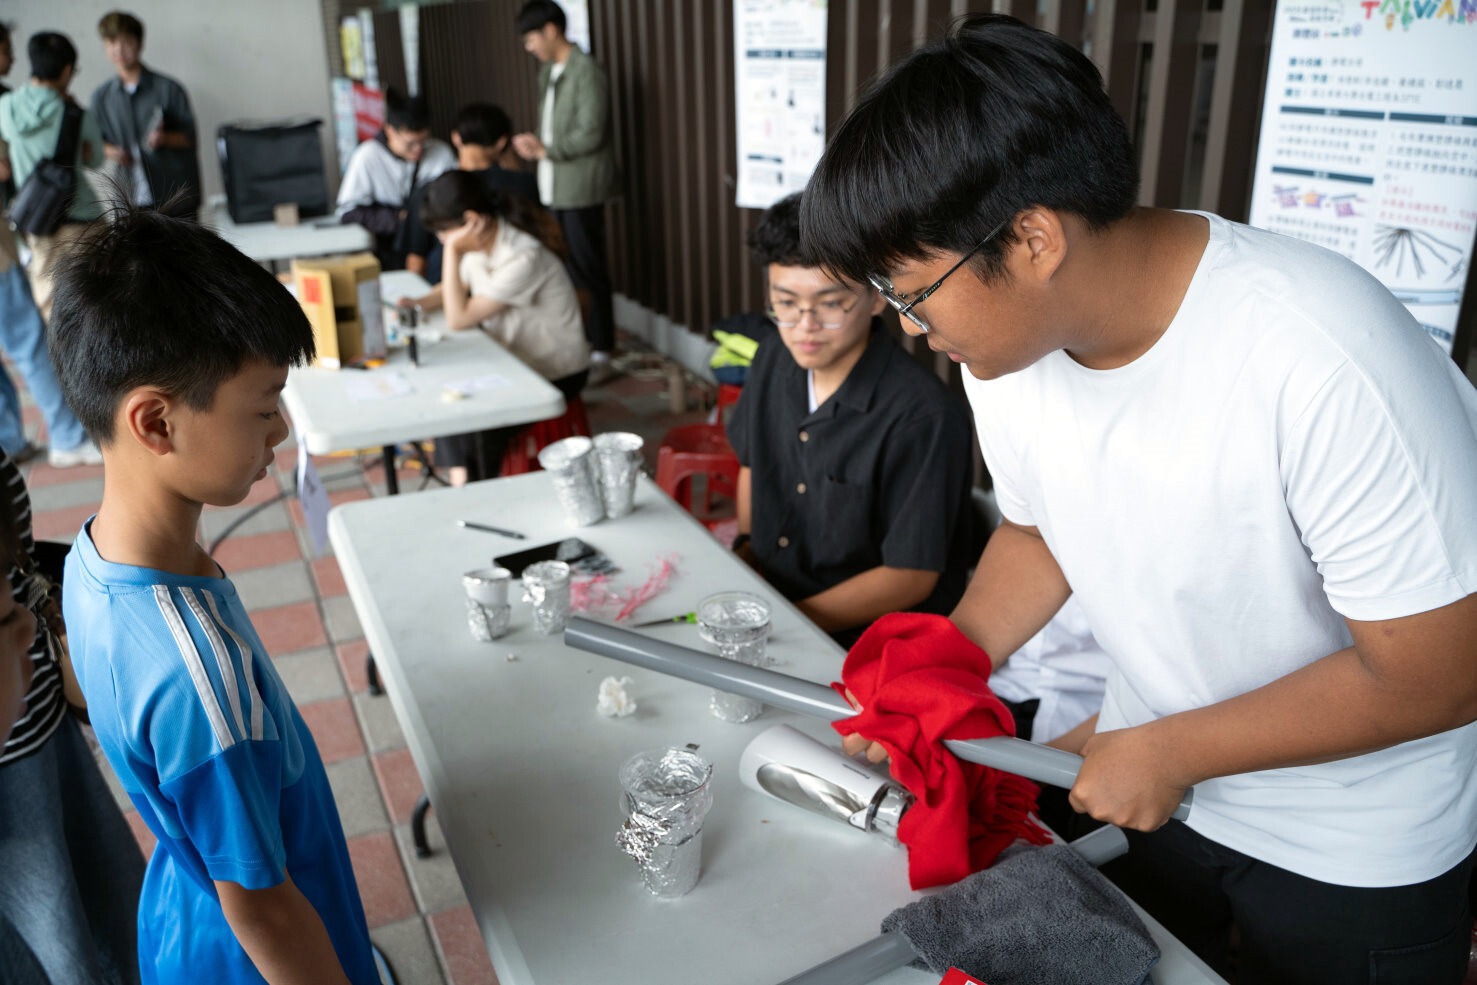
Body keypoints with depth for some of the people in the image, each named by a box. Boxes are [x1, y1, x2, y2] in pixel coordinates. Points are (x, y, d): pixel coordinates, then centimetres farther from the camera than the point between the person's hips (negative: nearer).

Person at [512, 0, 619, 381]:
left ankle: (600, 353, 2)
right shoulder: (547, 73, 15)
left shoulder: (586, 73, -12)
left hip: (581, 188, -8)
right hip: (555, 188, 8)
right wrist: (533, 143, 2)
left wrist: (544, 150, -12)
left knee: (588, 271, -5)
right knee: (566, 268, 11)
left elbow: (590, 135, -18)